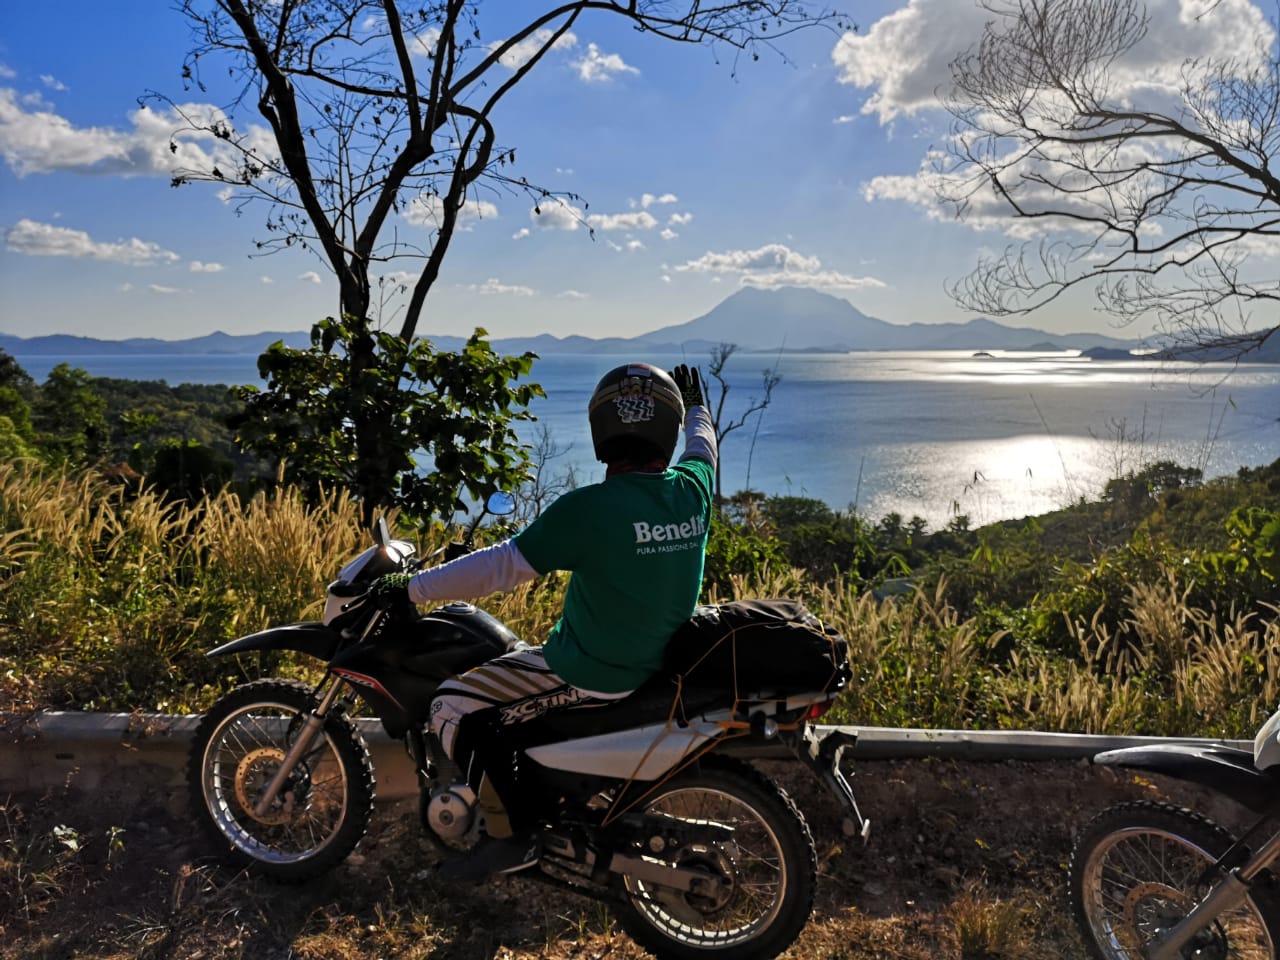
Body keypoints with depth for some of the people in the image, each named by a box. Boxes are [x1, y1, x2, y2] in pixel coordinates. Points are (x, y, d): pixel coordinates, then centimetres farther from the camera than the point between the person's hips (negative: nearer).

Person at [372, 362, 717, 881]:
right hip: (661, 661, 8)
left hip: (591, 675, -8)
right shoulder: (693, 489, -8)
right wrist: (698, 409, 37)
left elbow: (503, 566, -22)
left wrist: (412, 586, -13)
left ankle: (510, 834, 3)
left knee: (454, 707, -1)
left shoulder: (589, 508, -26)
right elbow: (702, 447, 16)